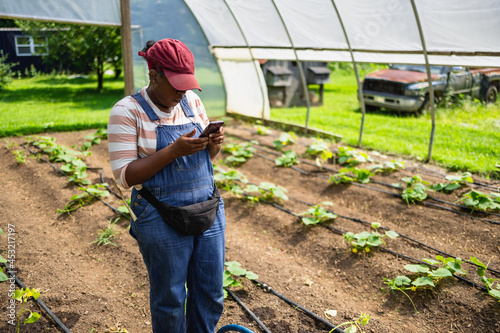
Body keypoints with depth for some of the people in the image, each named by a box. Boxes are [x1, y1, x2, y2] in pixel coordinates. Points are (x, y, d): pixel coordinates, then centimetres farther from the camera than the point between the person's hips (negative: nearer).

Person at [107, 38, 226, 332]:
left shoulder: (191, 100, 6)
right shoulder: (128, 111, -11)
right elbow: (125, 175, -15)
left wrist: (215, 143, -9)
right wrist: (174, 150, -24)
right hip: (163, 220, -5)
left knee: (211, 295, 15)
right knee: (170, 299, 11)